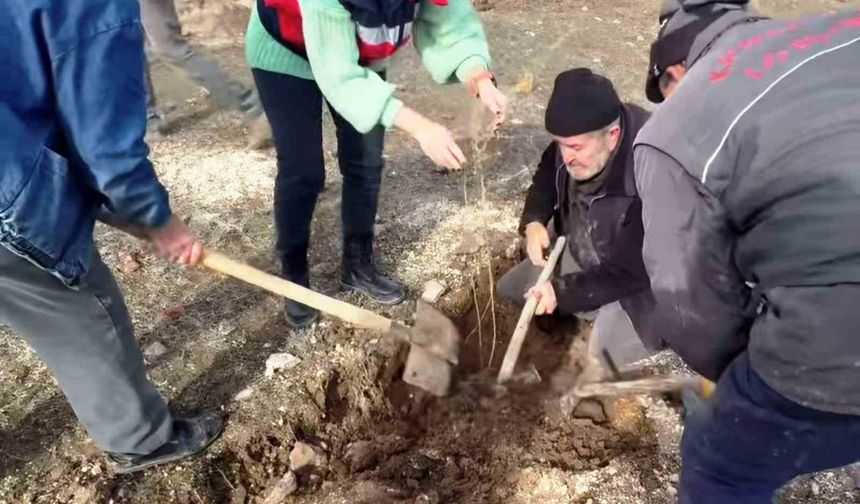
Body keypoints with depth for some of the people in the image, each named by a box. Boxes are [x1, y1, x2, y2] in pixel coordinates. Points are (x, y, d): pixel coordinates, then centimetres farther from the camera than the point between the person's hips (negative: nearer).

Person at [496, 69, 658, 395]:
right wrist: (533, 221, -11)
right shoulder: (580, 137, -18)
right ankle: (600, 319, 10)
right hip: (579, 253, 8)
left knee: (605, 355, -27)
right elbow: (548, 170, 6)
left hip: (636, 279, -7)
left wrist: (564, 292, -29)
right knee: (509, 290, 8)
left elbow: (631, 274, -29)